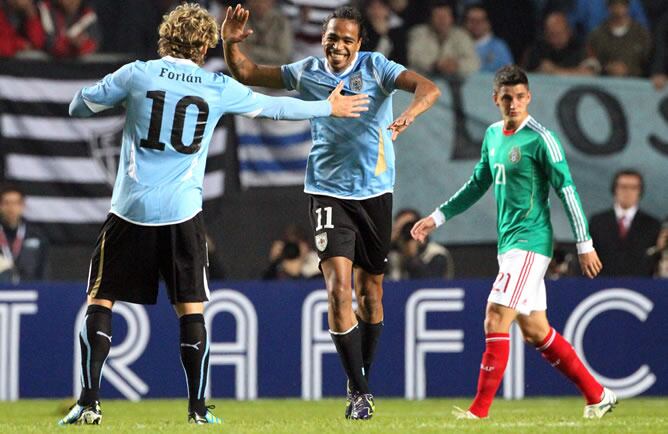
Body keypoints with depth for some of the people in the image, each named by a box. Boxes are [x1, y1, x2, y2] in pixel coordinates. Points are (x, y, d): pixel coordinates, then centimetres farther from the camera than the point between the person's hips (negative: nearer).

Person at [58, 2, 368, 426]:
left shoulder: (137, 74, 1)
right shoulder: (218, 88, 5)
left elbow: (79, 106, 11)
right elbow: (275, 107, 18)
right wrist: (329, 107, 33)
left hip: (131, 209, -1)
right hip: (183, 212, 1)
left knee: (100, 301, 5)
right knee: (191, 309, 8)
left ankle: (89, 402, -4)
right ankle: (198, 409, 8)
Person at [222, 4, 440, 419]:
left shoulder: (376, 68, -5)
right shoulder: (307, 72, 3)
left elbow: (427, 88, -19)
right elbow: (248, 75, 13)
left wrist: (407, 116, -39)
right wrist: (232, 44, -7)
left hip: (375, 192, 0)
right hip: (329, 193, 0)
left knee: (370, 291, 10)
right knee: (339, 286, -16)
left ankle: (365, 380, 28)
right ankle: (359, 390, -13)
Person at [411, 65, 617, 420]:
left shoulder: (540, 139, -11)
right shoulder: (493, 135, 12)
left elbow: (567, 190, -12)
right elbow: (478, 185, 25)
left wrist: (584, 245, -13)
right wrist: (437, 218, 24)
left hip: (530, 242, -8)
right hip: (508, 243, 8)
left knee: (496, 318, -14)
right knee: (534, 330, 11)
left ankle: (480, 410, -12)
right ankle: (597, 395, 22)